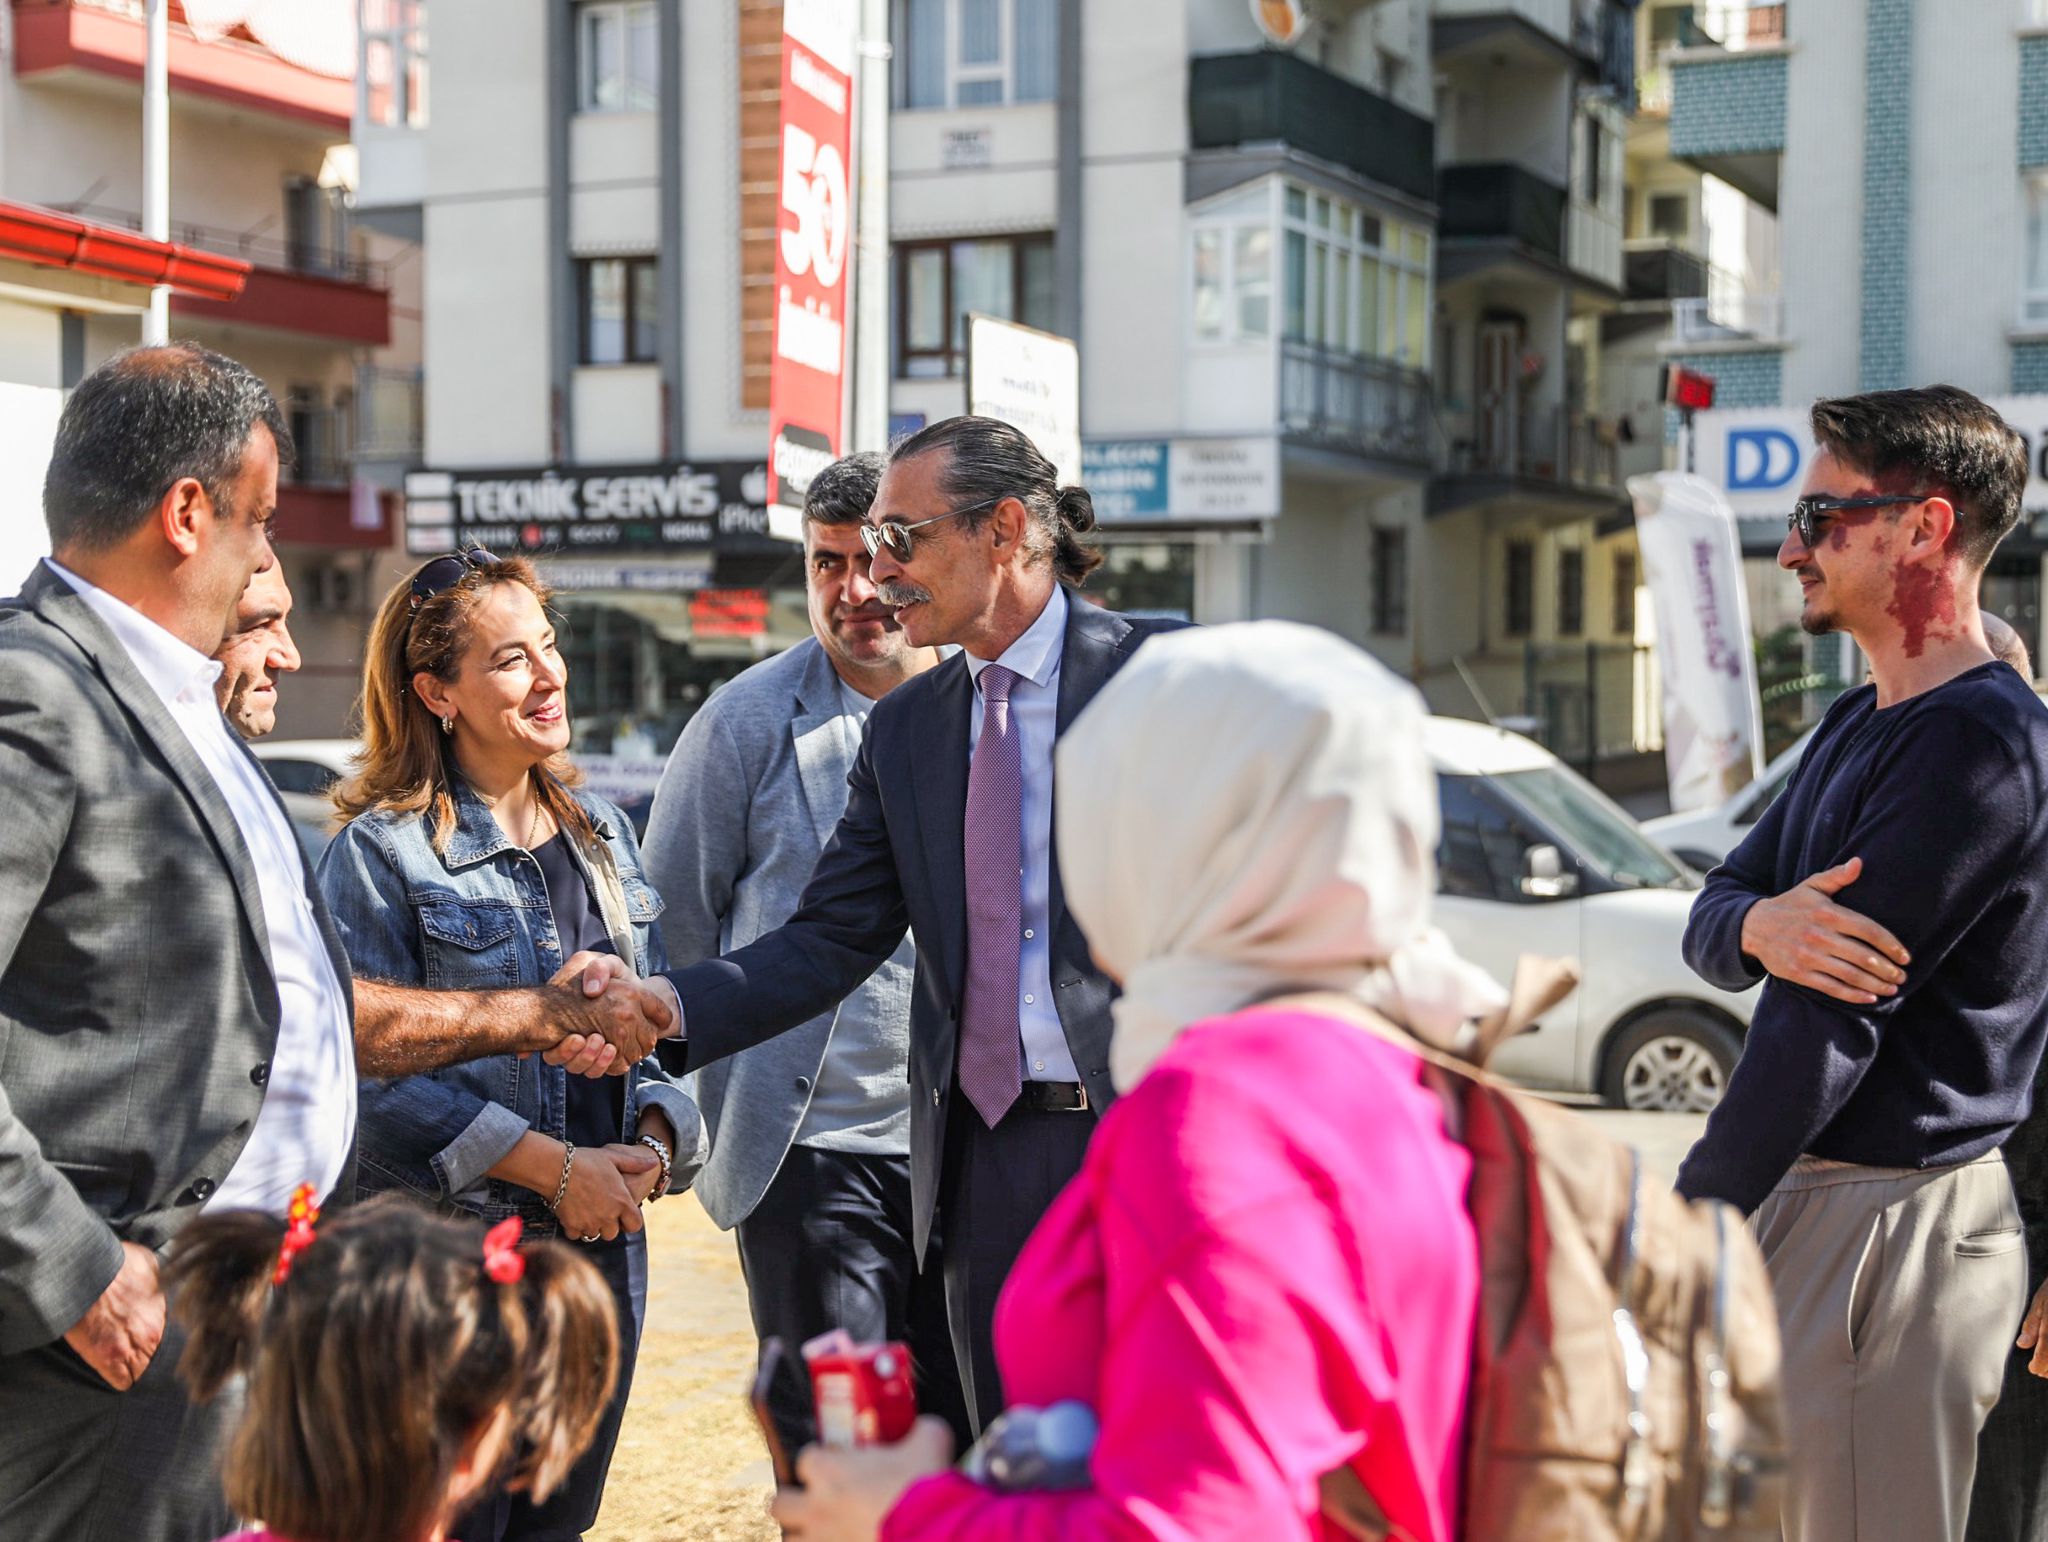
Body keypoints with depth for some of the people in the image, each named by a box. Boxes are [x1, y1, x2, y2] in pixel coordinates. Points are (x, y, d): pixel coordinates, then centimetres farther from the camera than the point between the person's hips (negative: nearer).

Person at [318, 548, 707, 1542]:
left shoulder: (600, 833, 12)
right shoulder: (379, 852, -8)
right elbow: (377, 1069, -13)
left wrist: (651, 1145, -4)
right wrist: (555, 1168, -16)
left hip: (603, 1239, 6)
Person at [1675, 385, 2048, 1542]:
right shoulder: (1858, 727, 16)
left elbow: (1827, 1023, -20)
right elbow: (1712, 915, 10)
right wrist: (1757, 926, -16)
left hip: (1896, 1223, -9)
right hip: (1807, 1203, 9)